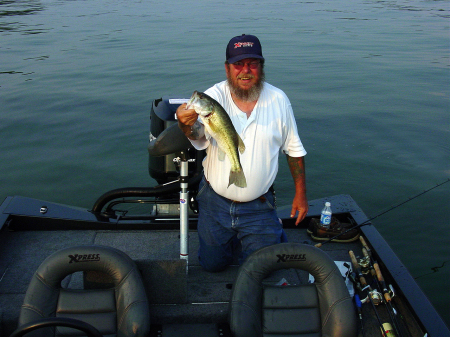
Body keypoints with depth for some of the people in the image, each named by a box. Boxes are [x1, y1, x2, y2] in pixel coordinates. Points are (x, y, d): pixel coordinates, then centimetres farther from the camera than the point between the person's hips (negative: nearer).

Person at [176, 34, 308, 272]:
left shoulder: (278, 100, -7)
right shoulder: (214, 97, -14)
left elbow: (294, 149, 3)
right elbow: (198, 135, -34)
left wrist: (300, 194, 4)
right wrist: (186, 123, -58)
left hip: (258, 207, 0)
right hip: (215, 202, 1)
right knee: (212, 264, 17)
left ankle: (274, 230, 37)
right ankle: (233, 236, 47)